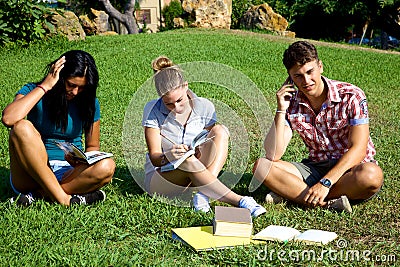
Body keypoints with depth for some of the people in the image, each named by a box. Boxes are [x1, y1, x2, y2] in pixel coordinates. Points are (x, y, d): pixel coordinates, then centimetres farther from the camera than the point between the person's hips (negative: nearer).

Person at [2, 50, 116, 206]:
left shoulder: (89, 103, 3)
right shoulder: (33, 92, -4)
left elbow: (93, 146, 12)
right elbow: (8, 119, -25)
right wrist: (45, 86, -19)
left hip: (68, 173, 2)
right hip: (30, 175, -2)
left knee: (106, 167, -29)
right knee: (22, 127, -31)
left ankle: (38, 194, -22)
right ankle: (62, 199, -28)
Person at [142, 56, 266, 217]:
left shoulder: (204, 107, -3)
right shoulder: (153, 110, -9)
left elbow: (213, 142, 3)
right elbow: (154, 158, -12)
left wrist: (203, 152, -22)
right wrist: (168, 157, -36)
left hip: (192, 179, 3)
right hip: (158, 177, -3)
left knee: (220, 131, -19)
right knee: (187, 160, -38)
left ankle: (203, 194, -35)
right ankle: (239, 201, -37)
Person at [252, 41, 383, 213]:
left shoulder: (351, 96, -12)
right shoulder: (292, 105, -4)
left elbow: (358, 149, -20)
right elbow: (273, 156, -13)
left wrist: (325, 183, -30)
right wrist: (281, 110, -19)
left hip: (352, 169, -2)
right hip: (315, 168, 3)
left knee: (372, 175, -38)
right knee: (261, 166, -18)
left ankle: (293, 193, -23)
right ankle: (329, 203, -27)